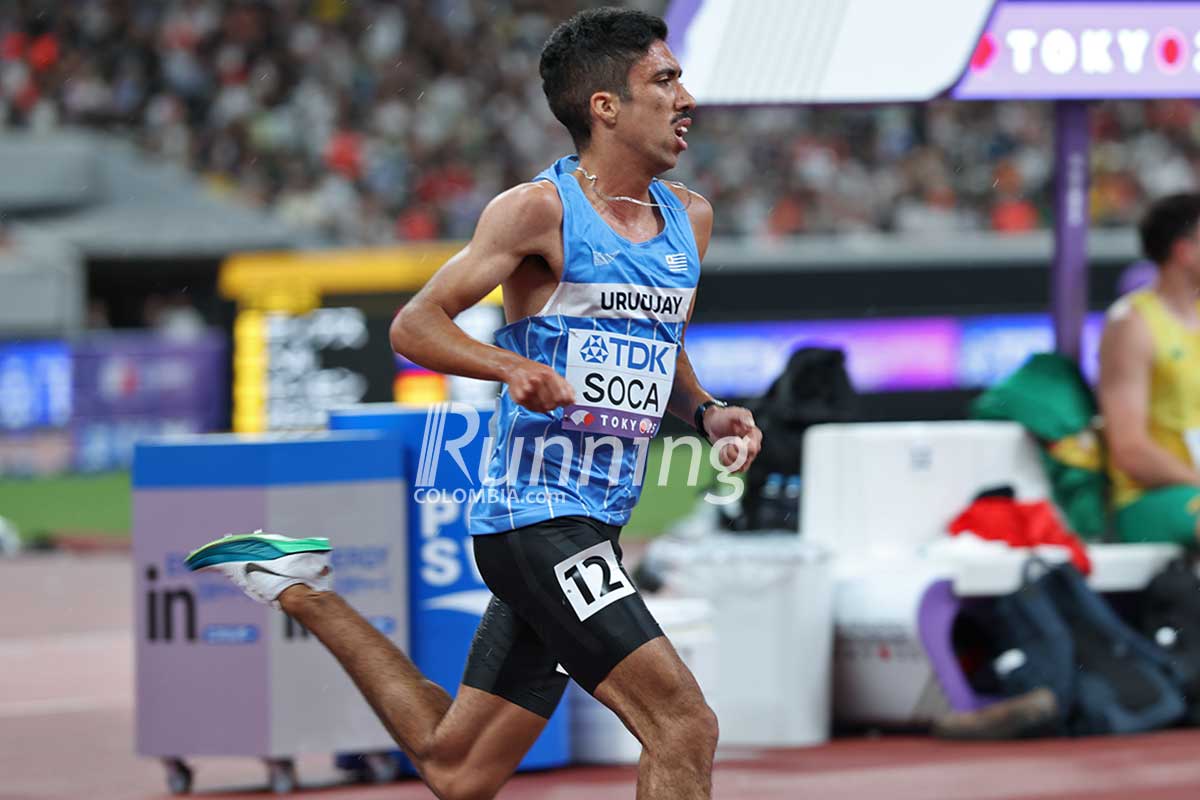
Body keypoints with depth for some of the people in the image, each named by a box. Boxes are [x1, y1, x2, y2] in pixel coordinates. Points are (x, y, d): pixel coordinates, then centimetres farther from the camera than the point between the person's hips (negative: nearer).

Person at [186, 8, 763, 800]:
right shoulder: (539, 210, -8)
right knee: (684, 727, -19)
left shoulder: (690, 218, 14)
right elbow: (415, 324, -7)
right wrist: (515, 367, -25)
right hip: (536, 518, -8)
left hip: (591, 530, 8)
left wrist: (707, 411, 7)